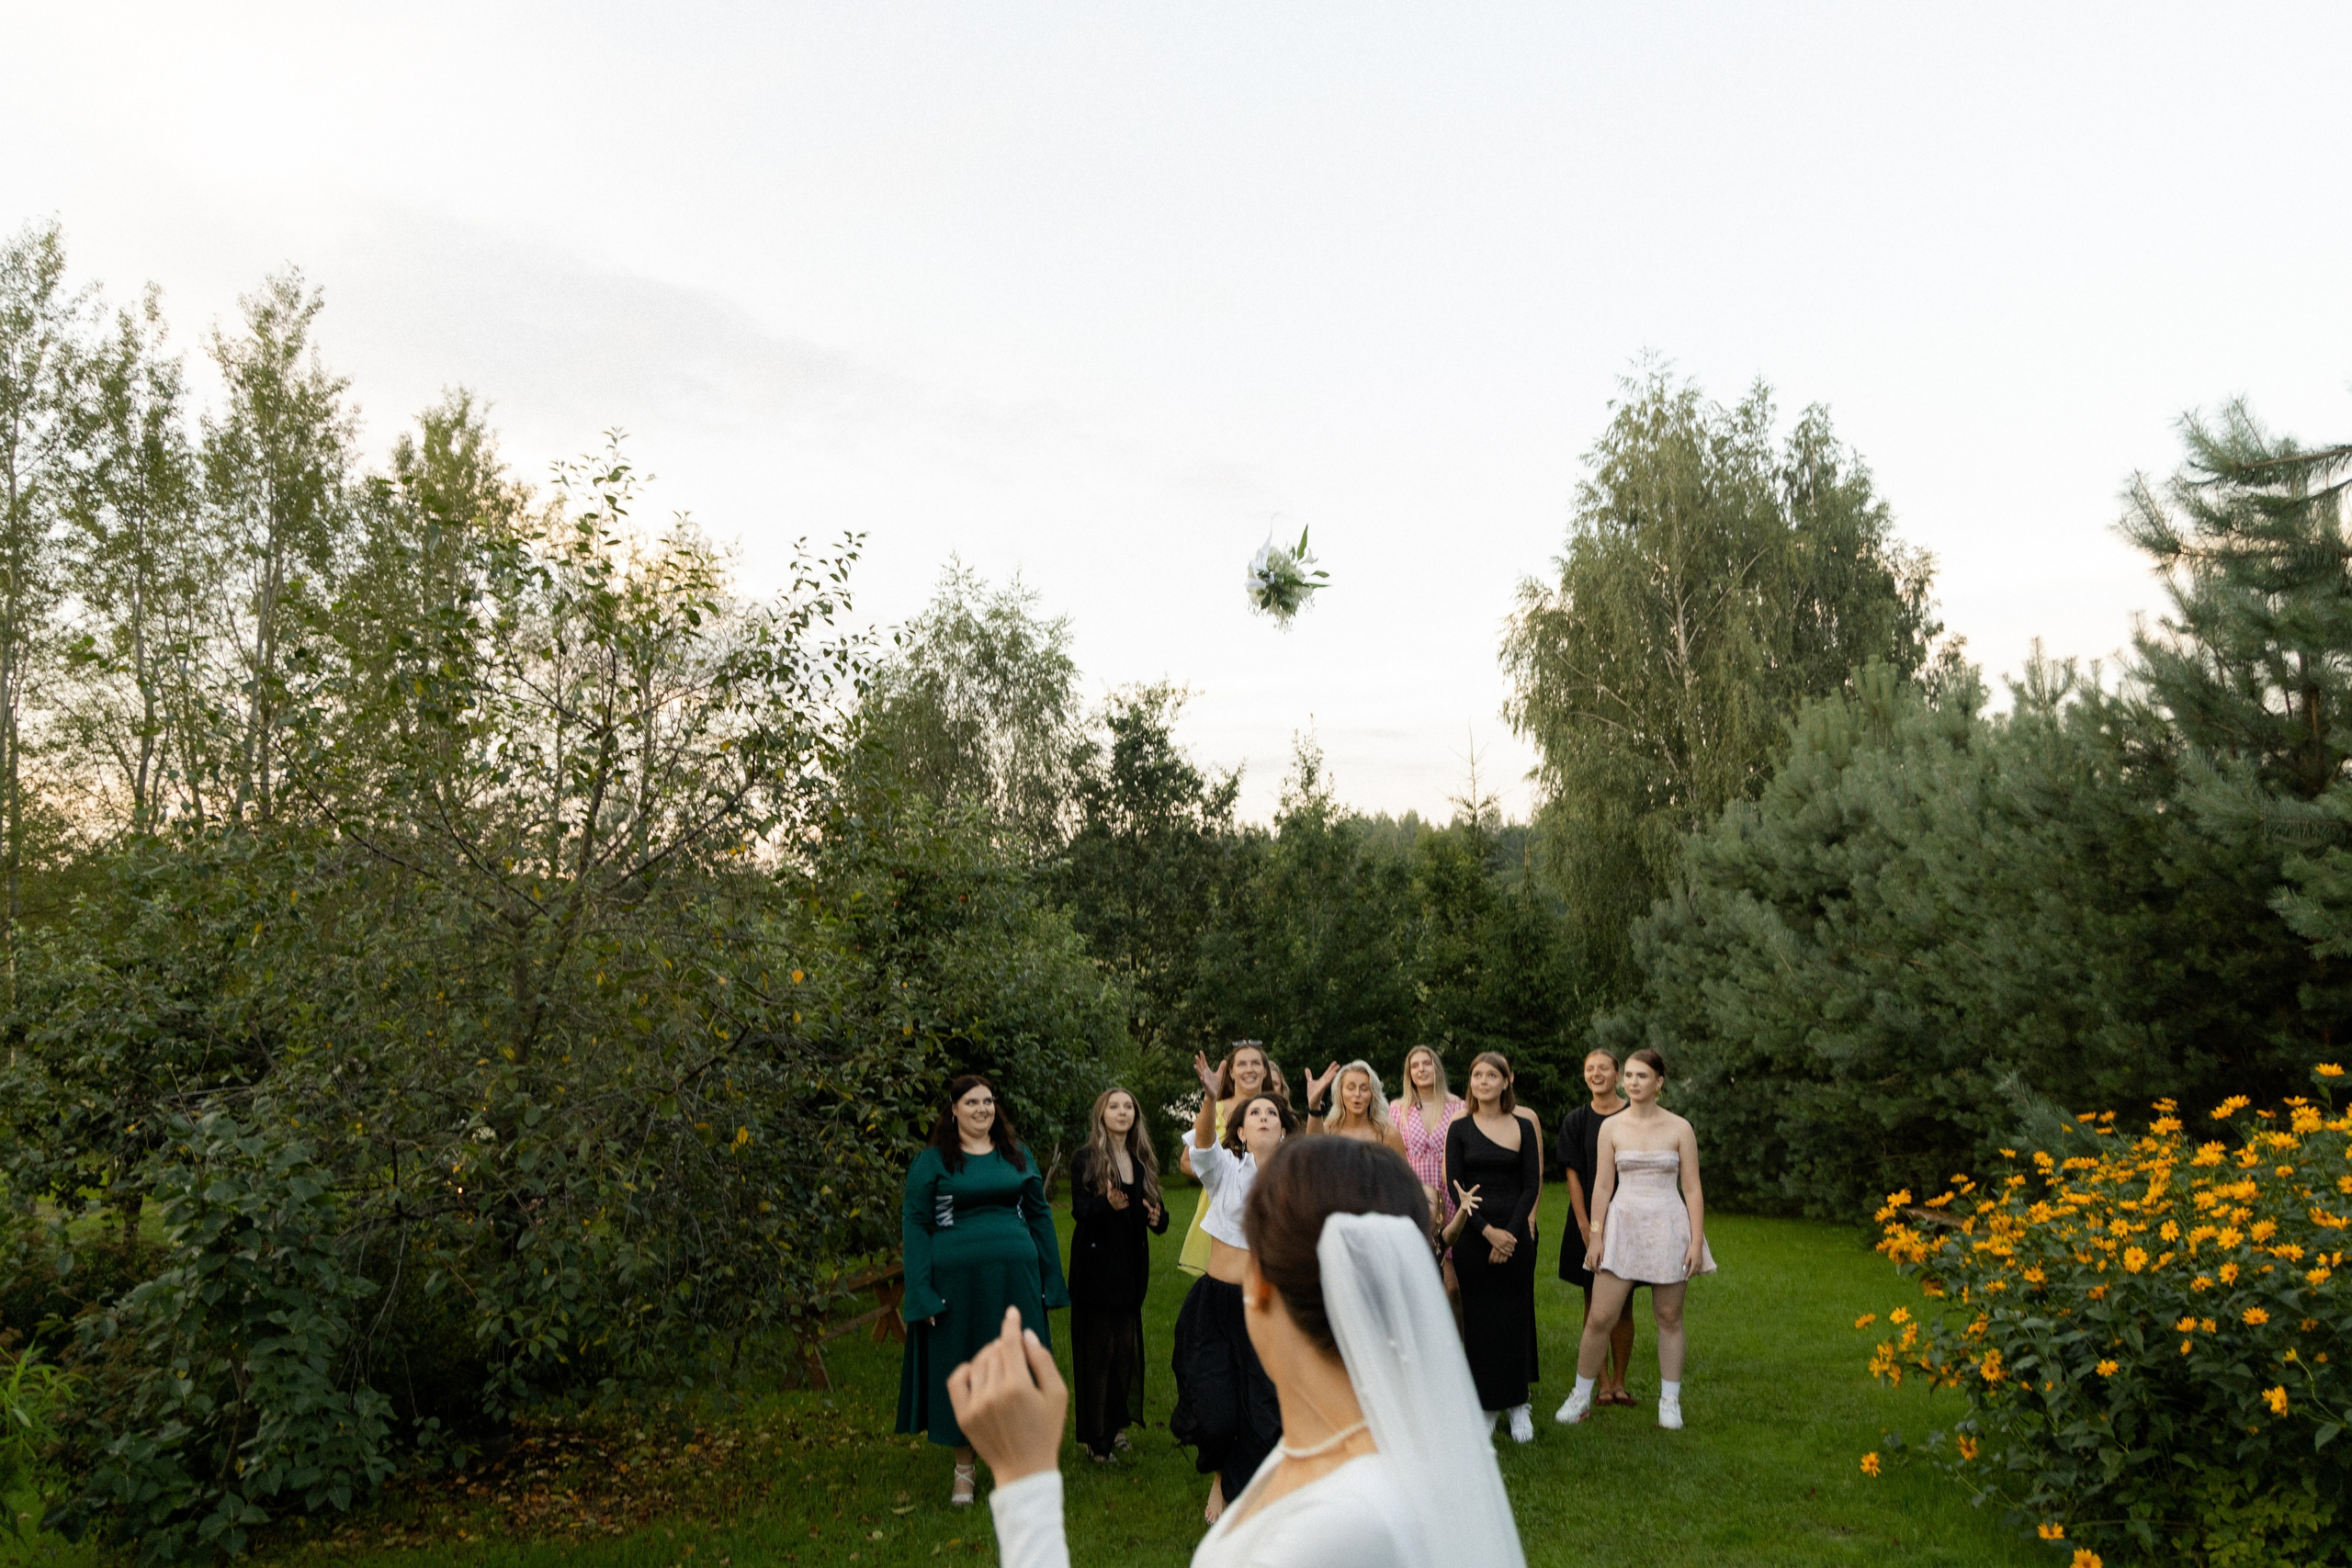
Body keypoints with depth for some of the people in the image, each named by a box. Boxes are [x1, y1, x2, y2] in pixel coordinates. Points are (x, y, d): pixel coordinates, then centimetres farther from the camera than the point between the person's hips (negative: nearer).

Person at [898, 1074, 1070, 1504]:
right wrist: (922, 1292, -10)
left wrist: (1050, 1282, 9)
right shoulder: (932, 1161, 0)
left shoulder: (1018, 1156, 10)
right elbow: (914, 1225, -2)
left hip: (1015, 1278, 3)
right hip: (958, 1282, -3)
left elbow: (1039, 1215, 14)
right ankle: (964, 1470, 21)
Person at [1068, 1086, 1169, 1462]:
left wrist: (1158, 1219, -10)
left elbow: (1157, 1212, 13)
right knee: (1098, 1350, -2)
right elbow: (1080, 1213, -14)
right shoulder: (1085, 1160, -5)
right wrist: (1108, 1205, -33)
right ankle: (1095, 1437, 8)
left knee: (1126, 1348, 7)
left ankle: (1116, 1424, 22)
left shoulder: (1143, 1162, 10)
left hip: (1131, 1266, 5)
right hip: (1096, 1265, -5)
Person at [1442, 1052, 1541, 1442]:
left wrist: (1510, 1233, -10)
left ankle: (1518, 1404, 16)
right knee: (1479, 1319, 3)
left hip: (1516, 1233, 0)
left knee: (1515, 1318, 3)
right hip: (1473, 1233, 0)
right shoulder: (1460, 1130, 3)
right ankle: (1486, 1405, 13)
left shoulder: (1523, 1128, 4)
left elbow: (1531, 1186, 0)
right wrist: (1488, 1230, -12)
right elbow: (1455, 1187, -3)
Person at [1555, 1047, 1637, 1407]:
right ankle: (1602, 1383, 9)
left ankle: (1619, 1381, 13)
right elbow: (1574, 1177, 1)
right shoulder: (1575, 1121, 4)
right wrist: (1585, 1227, -8)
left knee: (1623, 1306, 4)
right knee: (1595, 1304, 3)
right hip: (1589, 1221, 1)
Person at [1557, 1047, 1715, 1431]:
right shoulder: (1611, 1127, 3)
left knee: (1668, 1317, 8)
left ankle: (1670, 1401, 22)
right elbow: (1602, 1185, 4)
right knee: (1600, 1316, -3)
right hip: (1622, 1225, 0)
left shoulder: (1679, 1128, 0)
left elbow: (1692, 1189, 0)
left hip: (1669, 1227, 0)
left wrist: (1696, 1241, -5)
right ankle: (1581, 1396, 12)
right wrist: (1595, 1236, 0)